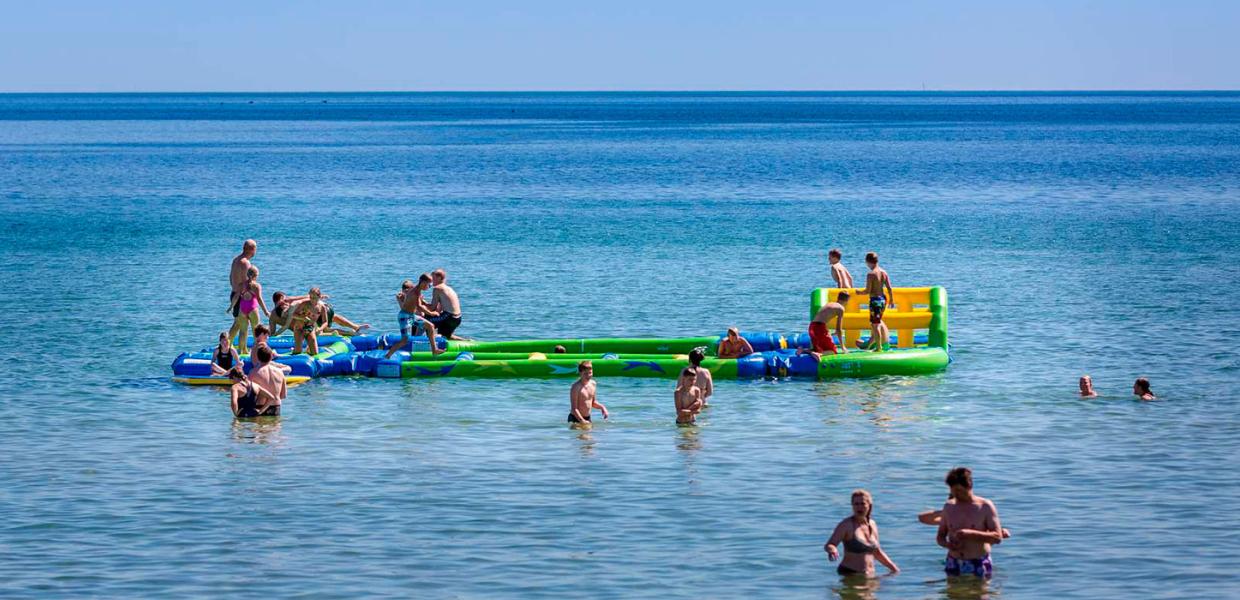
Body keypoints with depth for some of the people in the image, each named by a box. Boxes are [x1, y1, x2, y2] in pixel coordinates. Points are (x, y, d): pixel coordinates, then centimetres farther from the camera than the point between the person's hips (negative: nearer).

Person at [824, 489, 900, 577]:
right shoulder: (846, 525, -7)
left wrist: (894, 568, 20)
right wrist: (833, 549, -38)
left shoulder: (872, 525, 11)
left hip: (869, 575, 6)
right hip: (849, 573, -6)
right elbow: (828, 545, -15)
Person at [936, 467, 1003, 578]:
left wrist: (970, 534, -22)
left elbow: (998, 537, -10)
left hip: (978, 565, -3)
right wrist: (948, 544, -11)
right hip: (954, 564, 3)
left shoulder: (985, 507, -4)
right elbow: (940, 536, 14)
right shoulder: (949, 507, 7)